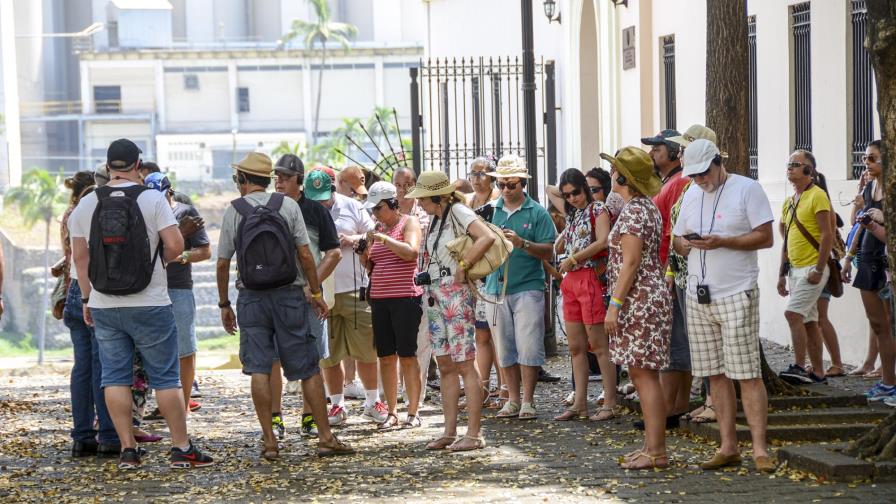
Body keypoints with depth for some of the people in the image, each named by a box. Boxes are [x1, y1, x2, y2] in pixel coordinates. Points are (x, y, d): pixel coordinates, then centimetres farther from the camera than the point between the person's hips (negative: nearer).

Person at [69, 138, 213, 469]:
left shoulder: (86, 204, 3)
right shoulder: (152, 199, -7)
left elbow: (80, 256, 7)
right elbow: (175, 246, -13)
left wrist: (86, 298, 15)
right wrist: (158, 262, 8)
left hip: (104, 306, 3)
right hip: (150, 305, -3)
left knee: (115, 378, 8)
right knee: (165, 377, 3)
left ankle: (127, 449, 6)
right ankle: (182, 449, 4)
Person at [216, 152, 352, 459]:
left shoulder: (233, 211, 0)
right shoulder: (288, 206, -1)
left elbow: (222, 263, 2)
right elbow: (305, 254, -4)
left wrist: (224, 304, 12)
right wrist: (316, 292, 5)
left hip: (251, 298, 0)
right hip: (289, 295, 0)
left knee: (259, 370, 3)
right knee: (308, 369, 3)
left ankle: (269, 441, -1)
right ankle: (326, 437, 4)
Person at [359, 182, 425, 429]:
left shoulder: (408, 222, 0)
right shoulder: (378, 228, 17)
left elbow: (412, 251, -19)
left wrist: (383, 238, -17)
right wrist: (364, 253, 1)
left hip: (406, 297, -6)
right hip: (379, 298, 6)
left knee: (407, 356, -4)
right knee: (386, 357, 5)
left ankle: (413, 412, 1)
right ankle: (392, 413, 10)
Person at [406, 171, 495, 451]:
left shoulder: (458, 212, -10)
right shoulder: (436, 219, 16)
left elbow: (487, 237, -25)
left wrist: (463, 267, -21)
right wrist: (424, 277, 9)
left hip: (455, 294, -9)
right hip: (434, 296, 9)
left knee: (465, 364, -9)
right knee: (446, 366, 9)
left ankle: (474, 434, -9)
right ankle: (450, 432, 12)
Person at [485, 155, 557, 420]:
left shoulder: (537, 212, 0)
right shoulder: (490, 210, 10)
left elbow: (548, 251, -4)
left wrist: (522, 243, -18)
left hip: (527, 287, -4)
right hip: (496, 288, 4)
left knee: (528, 347, -5)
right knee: (505, 348, 7)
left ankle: (528, 401, 2)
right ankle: (513, 400, 16)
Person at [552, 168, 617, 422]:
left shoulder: (597, 209, -3)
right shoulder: (572, 215, 20)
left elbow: (603, 242, -17)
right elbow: (560, 248, 21)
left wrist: (573, 259, -13)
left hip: (591, 277, -8)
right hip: (571, 281, 8)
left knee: (598, 344, -7)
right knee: (575, 346, 7)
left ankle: (610, 403, -5)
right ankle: (579, 404, 11)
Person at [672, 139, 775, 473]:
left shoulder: (746, 189, -5)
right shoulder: (691, 194, 15)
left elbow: (766, 237, -10)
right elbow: (677, 238, 21)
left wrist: (721, 242, -19)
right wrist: (683, 243, -4)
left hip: (736, 295, -6)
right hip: (699, 296, 6)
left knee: (747, 374, -8)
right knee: (716, 375, 6)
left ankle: (760, 449, -8)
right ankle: (728, 448, 11)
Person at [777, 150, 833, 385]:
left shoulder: (817, 196, -10)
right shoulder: (789, 202, 16)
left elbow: (827, 235, -16)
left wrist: (819, 270, -20)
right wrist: (782, 274, 18)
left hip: (812, 269, -9)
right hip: (795, 269, 9)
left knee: (793, 313, -18)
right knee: (808, 321, 8)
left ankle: (799, 367, -17)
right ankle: (817, 372, 12)